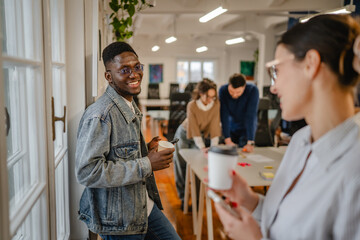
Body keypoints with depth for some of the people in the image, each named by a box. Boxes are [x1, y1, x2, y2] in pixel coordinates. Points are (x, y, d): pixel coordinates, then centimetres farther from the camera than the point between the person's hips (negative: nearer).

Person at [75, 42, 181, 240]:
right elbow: (87, 172, -29)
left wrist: (147, 149, -2)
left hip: (144, 206, 9)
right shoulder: (100, 115, -23)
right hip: (119, 219, -8)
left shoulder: (131, 107, 8)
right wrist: (147, 164, -26)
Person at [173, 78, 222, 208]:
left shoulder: (216, 104, -19)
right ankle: (183, 197, 14)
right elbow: (193, 129, -27)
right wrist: (202, 147, -34)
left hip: (202, 136, 2)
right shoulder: (192, 106, -27)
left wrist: (214, 147, -27)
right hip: (184, 135, -2)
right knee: (181, 165, 1)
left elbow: (214, 126, -19)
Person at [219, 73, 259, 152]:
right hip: (230, 128, 2)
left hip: (246, 128, -1)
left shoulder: (253, 90, -25)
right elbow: (224, 116, -25)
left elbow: (250, 116, -30)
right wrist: (227, 140, -30)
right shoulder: (223, 90, -21)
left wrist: (250, 142, -34)